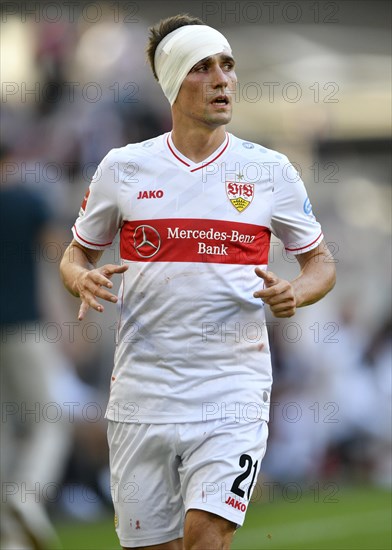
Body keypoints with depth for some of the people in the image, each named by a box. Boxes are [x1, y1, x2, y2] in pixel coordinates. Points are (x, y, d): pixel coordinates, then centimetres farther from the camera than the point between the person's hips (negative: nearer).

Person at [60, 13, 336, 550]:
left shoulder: (270, 170, 3)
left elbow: (320, 261, 12)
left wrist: (296, 293, -10)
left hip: (232, 392, -1)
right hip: (141, 397, 2)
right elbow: (78, 251, 16)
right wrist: (82, 279, -7)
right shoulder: (122, 168, 5)